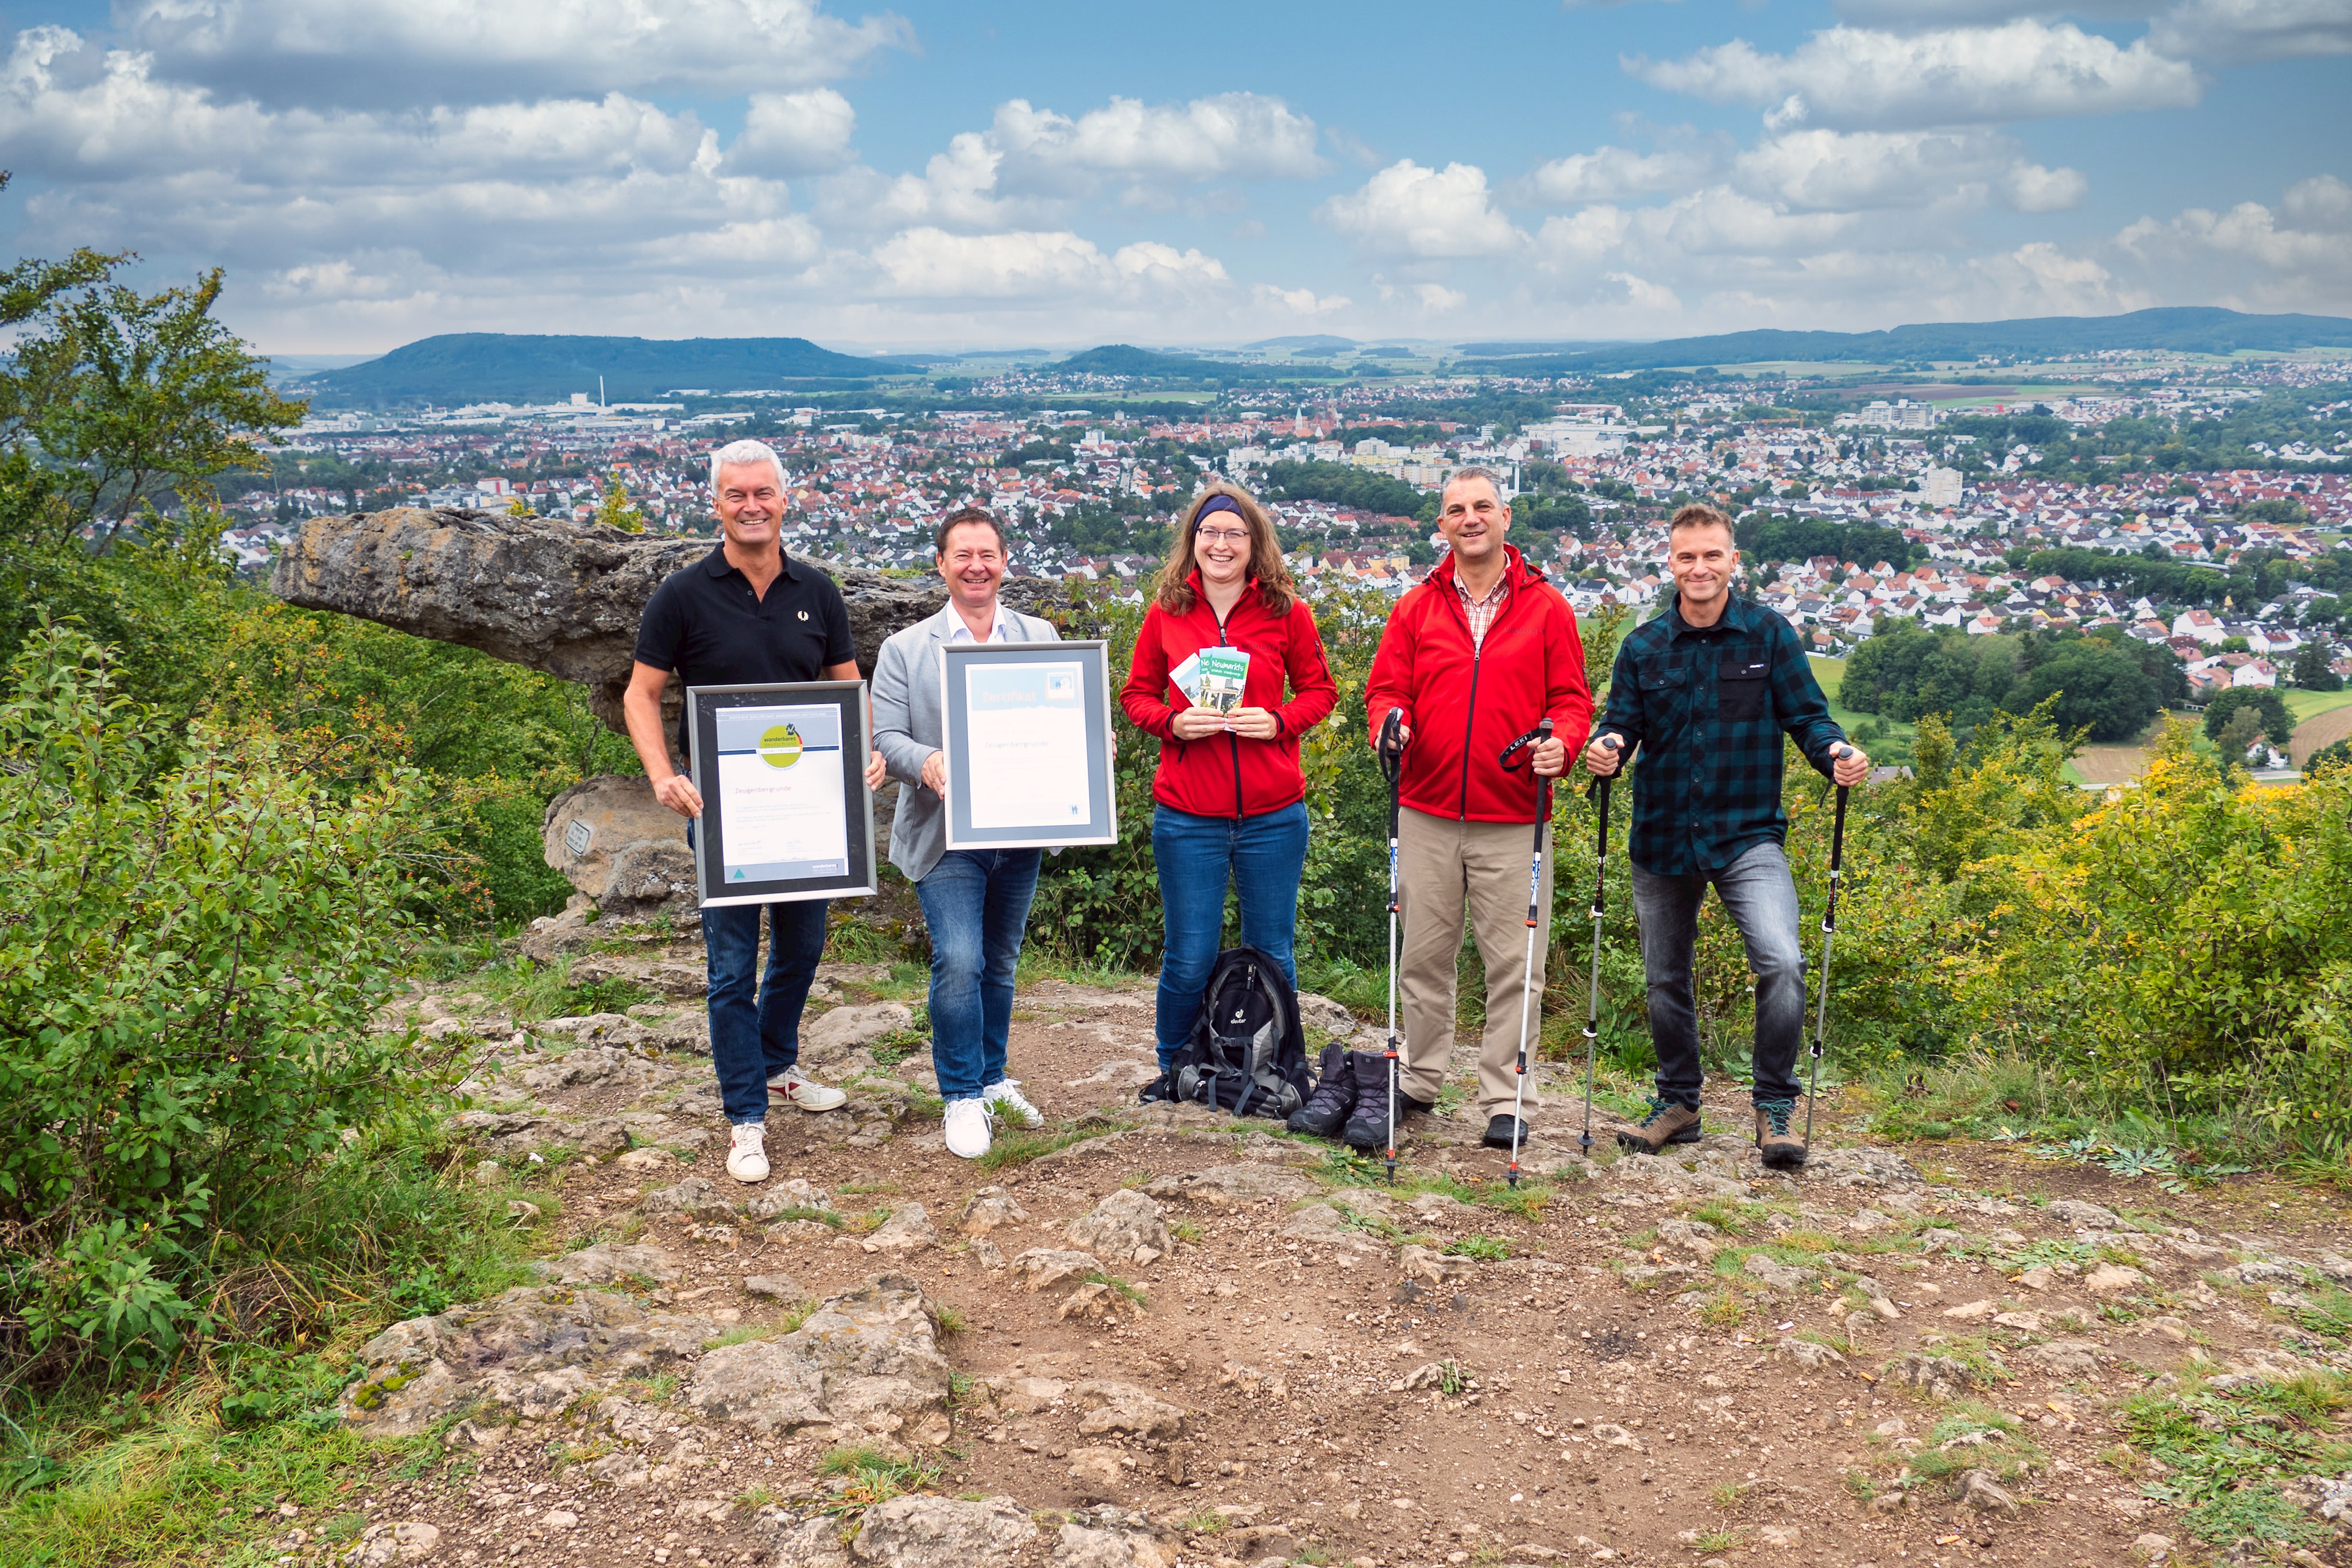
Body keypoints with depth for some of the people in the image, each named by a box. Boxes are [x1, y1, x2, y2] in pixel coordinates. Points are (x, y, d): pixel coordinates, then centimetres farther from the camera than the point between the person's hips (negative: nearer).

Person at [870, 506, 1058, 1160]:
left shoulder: (1041, 638, 8)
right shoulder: (906, 649, 1)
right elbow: (885, 736, -4)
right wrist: (927, 762, -25)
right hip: (945, 835, -3)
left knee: (1000, 963, 15)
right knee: (958, 962, -12)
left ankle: (991, 1079, 31)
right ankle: (962, 1095, 3)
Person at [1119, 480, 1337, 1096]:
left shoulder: (1286, 611, 1)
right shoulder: (1167, 612, 3)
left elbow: (1320, 690, 9)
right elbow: (1136, 694, 11)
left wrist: (1280, 721, -10)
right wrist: (1172, 722, -10)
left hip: (1273, 815, 0)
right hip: (1186, 818, 0)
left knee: (1271, 954, 11)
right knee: (1189, 959, 5)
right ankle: (1174, 1068, 29)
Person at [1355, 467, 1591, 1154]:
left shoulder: (1547, 608, 5)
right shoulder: (1416, 608, 9)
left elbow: (1571, 698, 4)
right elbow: (1386, 687, 9)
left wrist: (1561, 744, -16)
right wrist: (1389, 724, -13)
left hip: (1514, 820, -1)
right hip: (1427, 815, 2)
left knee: (1513, 963, 2)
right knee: (1423, 955, 10)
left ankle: (1505, 1100, 12)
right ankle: (1416, 1082, 24)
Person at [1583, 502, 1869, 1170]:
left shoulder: (1769, 635, -1)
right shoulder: (1643, 647, 4)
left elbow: (1805, 714, 0)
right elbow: (1622, 722, 4)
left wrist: (1835, 752, -20)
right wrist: (1606, 749, -18)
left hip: (1747, 836, -3)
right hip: (1662, 839, 3)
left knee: (1781, 963, -21)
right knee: (1665, 980, 13)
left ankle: (1777, 1102, -2)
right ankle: (1678, 1101, 32)